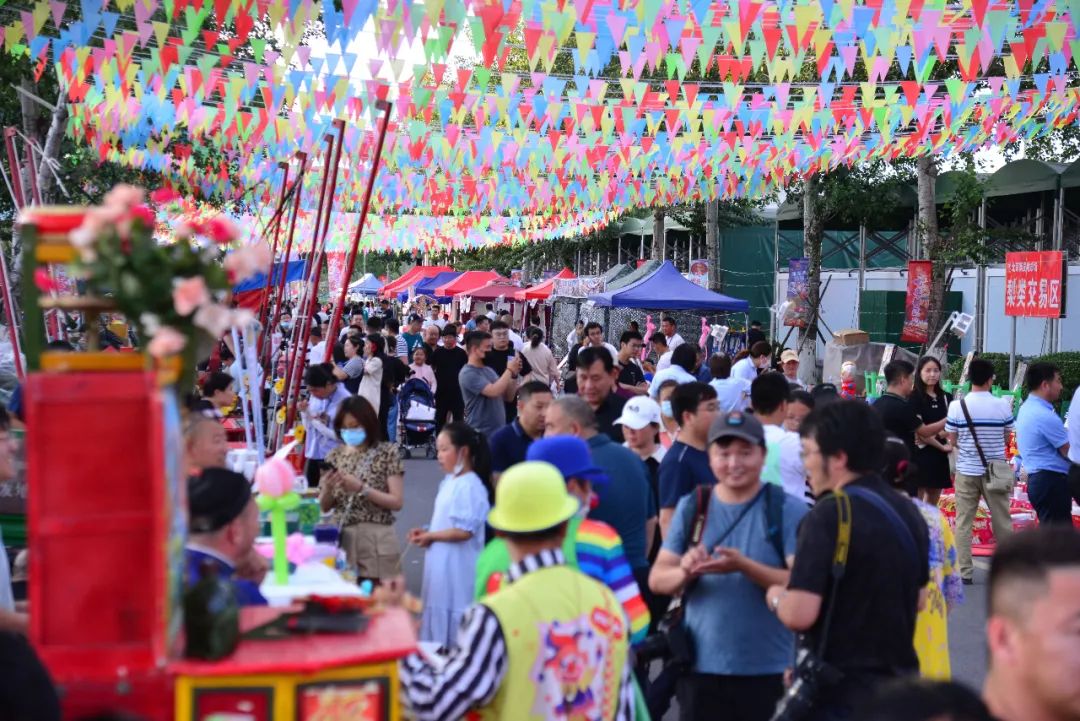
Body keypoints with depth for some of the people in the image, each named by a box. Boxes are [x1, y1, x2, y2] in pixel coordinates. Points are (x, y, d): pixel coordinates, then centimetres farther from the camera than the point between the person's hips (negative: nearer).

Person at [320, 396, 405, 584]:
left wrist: (361, 488, -17)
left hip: (376, 539, -3)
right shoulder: (335, 456, 8)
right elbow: (324, 507, 11)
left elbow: (397, 502, -8)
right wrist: (328, 487, -10)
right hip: (341, 538, 3)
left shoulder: (387, 453, -3)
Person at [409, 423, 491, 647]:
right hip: (442, 564, 10)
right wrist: (426, 533, 4)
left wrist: (430, 537, -11)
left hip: (458, 568, -10)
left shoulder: (470, 486, -19)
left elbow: (463, 531, -22)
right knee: (439, 615, 16)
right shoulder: (448, 483, 11)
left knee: (453, 621, -5)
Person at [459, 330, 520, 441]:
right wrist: (509, 370, -14)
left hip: (499, 432, 8)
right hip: (480, 435, -8)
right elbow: (493, 391, -25)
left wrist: (513, 375, -1)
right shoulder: (467, 374, -13)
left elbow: (507, 396, 14)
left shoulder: (489, 370, 12)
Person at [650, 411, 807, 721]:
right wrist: (685, 572, -20)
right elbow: (657, 580, 3)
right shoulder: (691, 507, 5)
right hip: (701, 667, 3)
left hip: (770, 671, -2)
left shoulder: (788, 509, -5)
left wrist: (744, 566, -27)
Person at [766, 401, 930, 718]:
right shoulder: (908, 513, 6)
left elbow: (799, 614, -23)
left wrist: (775, 597, -3)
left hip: (838, 694, -7)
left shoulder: (829, 516, -19)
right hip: (900, 684, 8)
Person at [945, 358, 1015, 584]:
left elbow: (952, 441, -1)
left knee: (963, 521, 6)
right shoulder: (1003, 406, -8)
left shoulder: (956, 406, -9)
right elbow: (1007, 438, 3)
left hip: (966, 470, 0)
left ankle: (964, 572, 4)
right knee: (1002, 520, 12)